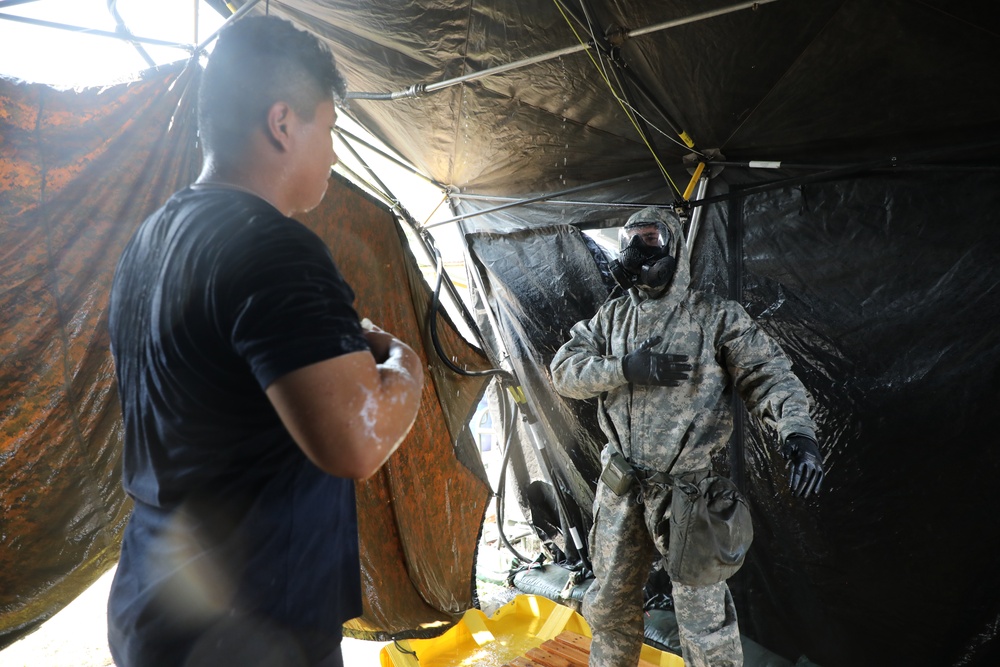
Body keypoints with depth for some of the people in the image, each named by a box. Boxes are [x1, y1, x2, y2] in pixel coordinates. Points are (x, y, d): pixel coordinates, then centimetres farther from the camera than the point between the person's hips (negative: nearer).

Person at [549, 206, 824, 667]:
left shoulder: (715, 317, -3)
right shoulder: (612, 316, 8)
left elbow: (770, 376, -6)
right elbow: (564, 369, 0)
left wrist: (798, 433, -25)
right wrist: (625, 369, -16)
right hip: (619, 489, 4)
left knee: (705, 625, 1)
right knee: (608, 605, 20)